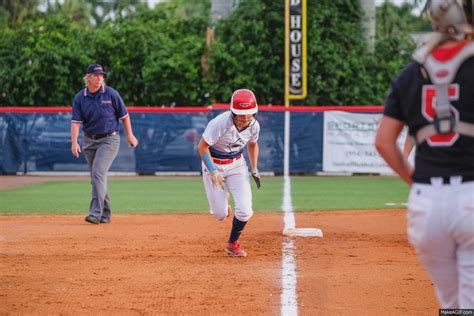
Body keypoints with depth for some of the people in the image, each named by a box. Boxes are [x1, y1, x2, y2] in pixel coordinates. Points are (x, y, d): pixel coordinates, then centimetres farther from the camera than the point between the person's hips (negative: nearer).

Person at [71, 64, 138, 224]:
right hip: (89, 141, 4)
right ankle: (105, 213, 22)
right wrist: (74, 142, -24)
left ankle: (96, 212, -24)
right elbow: (75, 121, -11)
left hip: (109, 140, -4)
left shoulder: (111, 94, -8)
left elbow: (124, 115, 3)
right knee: (96, 178, 10)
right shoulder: (80, 98, -2)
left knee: (98, 172, -19)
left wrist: (130, 135, 5)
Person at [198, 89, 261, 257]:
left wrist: (254, 169, 6)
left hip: (237, 164, 4)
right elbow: (202, 146, -21)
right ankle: (222, 202, 38)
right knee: (220, 214, -1)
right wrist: (212, 172, -26)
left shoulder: (253, 125, -12)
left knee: (244, 211, -10)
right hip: (213, 164, -4)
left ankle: (233, 244, 15)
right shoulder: (220, 123, -30)